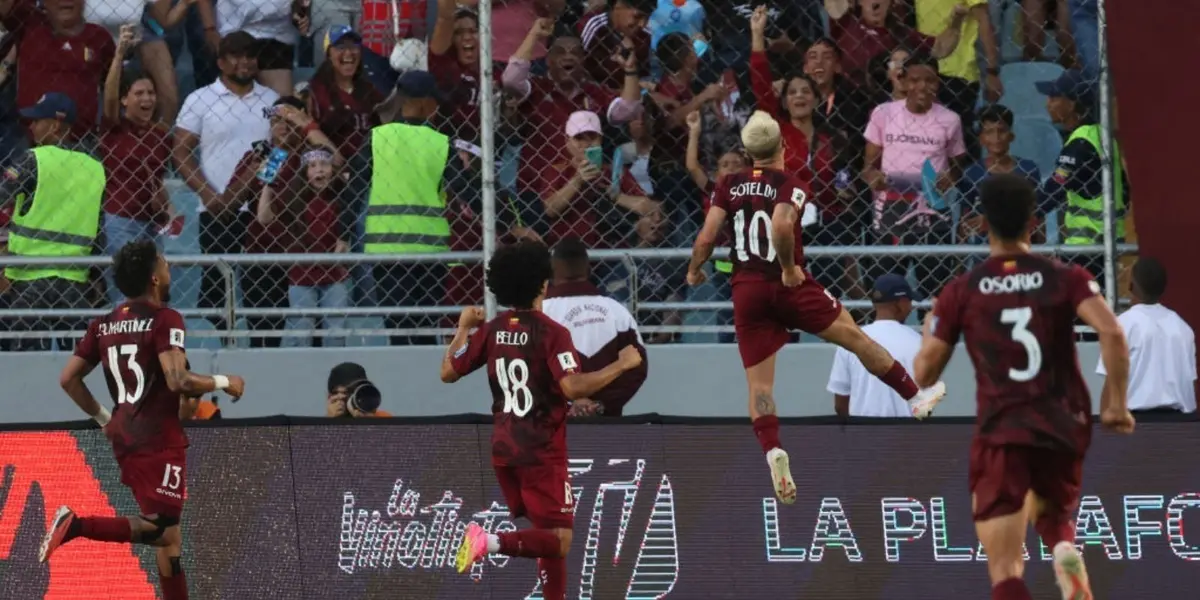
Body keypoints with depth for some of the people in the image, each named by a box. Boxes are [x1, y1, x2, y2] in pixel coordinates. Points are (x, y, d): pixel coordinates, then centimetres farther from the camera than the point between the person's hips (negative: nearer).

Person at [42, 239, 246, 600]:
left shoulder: (104, 325, 11)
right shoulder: (165, 320, -10)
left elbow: (69, 379, 12)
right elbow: (178, 381, -21)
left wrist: (103, 418, 23)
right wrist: (223, 382, -6)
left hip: (124, 438, 8)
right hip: (159, 440, -8)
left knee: (167, 536, 13)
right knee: (161, 529, -12)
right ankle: (77, 526, -27)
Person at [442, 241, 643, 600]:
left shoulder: (492, 331, 2)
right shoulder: (551, 333, -15)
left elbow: (449, 372, 8)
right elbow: (573, 387, -26)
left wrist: (464, 328, 22)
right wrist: (621, 365, -16)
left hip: (503, 448, 7)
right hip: (542, 452, -7)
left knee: (549, 538, 17)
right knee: (559, 540, -7)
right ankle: (492, 542, -27)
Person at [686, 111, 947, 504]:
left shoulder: (729, 186, 5)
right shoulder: (792, 186, -5)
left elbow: (706, 238, -2)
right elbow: (781, 226, -25)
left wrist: (694, 271, 15)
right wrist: (789, 267, -11)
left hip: (745, 291, 3)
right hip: (788, 285, -3)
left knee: (759, 384, 2)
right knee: (855, 338, 13)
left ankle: (772, 451, -19)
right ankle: (916, 397, 23)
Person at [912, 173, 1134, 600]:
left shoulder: (962, 292, 0)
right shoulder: (1065, 279, 1)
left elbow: (924, 373, 4)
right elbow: (1112, 333, -14)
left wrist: (930, 331, 25)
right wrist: (1116, 404, -5)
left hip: (1001, 431, -2)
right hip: (1065, 426, 2)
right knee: (1051, 513, 33)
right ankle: (1066, 553, -2)